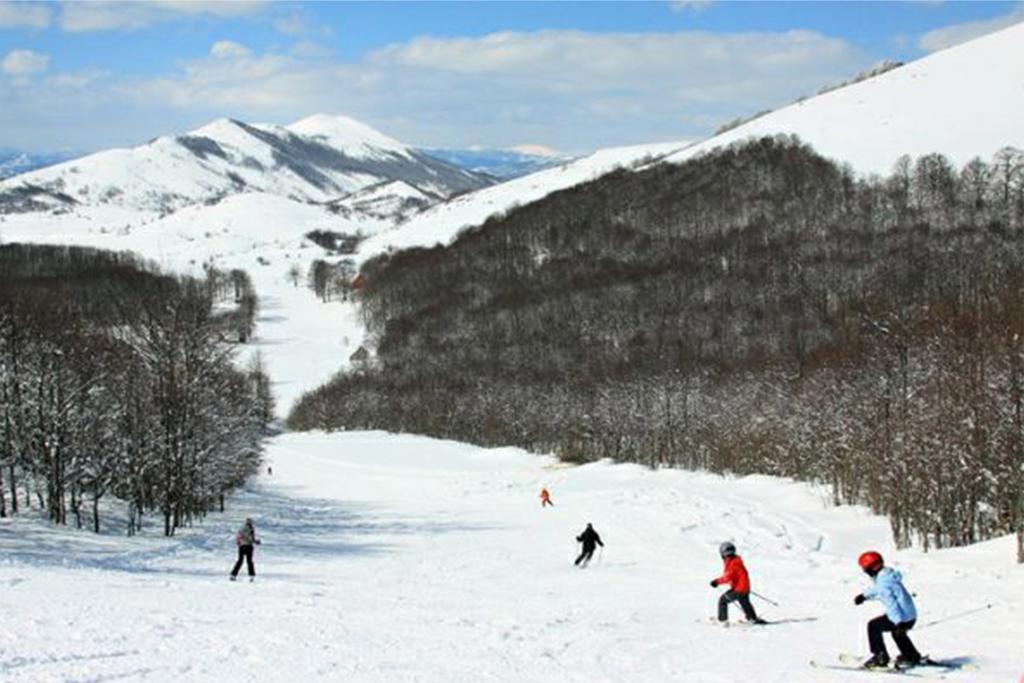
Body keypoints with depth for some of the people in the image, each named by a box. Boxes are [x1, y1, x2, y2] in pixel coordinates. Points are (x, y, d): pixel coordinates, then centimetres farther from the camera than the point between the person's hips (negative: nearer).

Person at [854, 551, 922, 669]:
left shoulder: (882, 582, -19)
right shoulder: (888, 574, 11)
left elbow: (890, 602, -29)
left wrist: (899, 623, -35)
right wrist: (864, 596, 42)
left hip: (902, 618, -10)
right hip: (912, 616, 10)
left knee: (873, 626, 1)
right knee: (897, 631, 37)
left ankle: (881, 656, 3)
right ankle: (912, 656, 45)